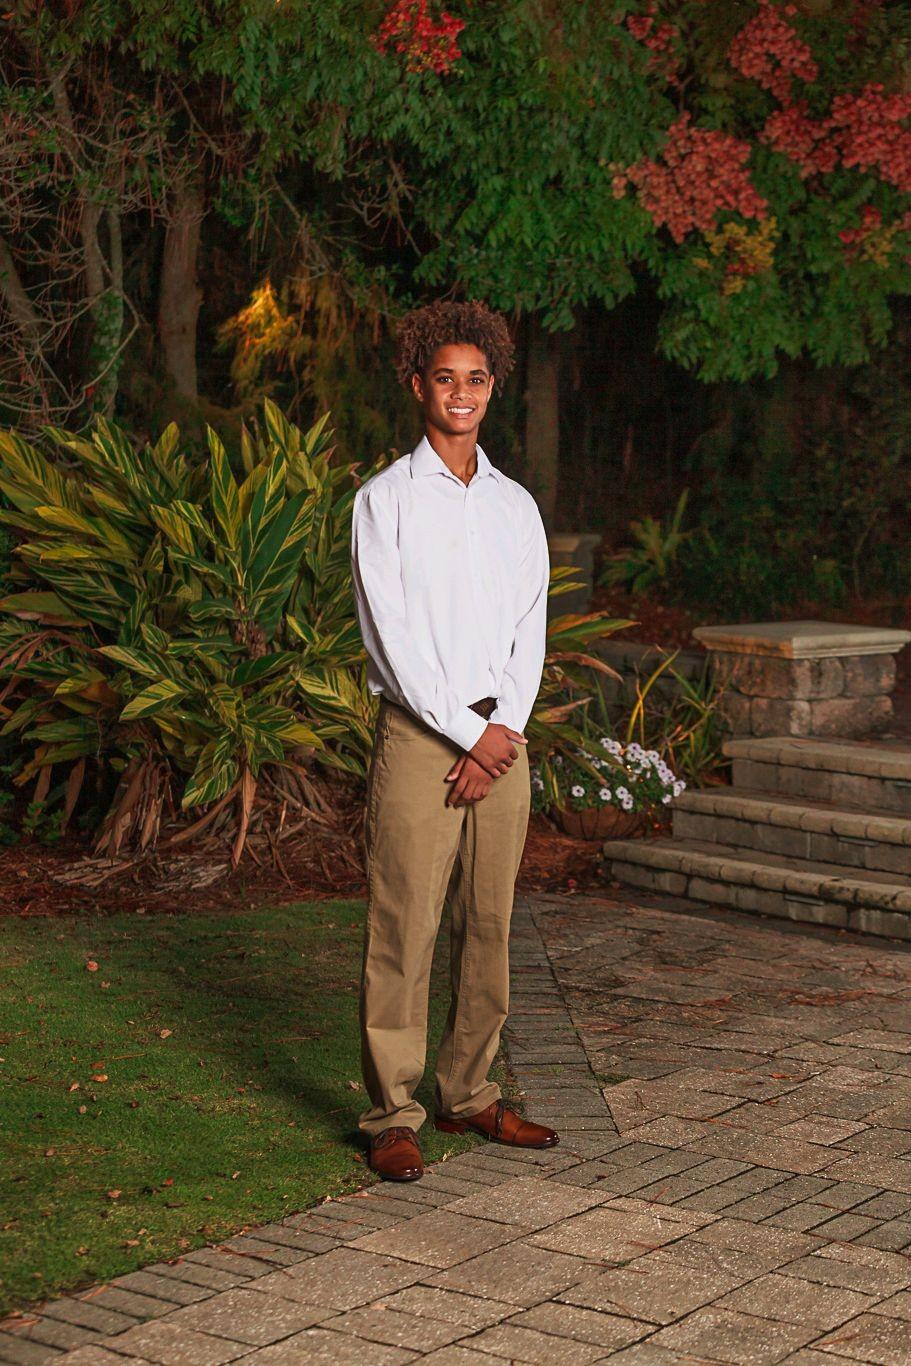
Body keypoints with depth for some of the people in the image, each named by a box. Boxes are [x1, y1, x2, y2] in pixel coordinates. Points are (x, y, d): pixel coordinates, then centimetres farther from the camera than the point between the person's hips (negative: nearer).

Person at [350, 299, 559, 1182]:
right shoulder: (385, 501, -1)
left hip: (499, 739, 5)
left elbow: (529, 633, 10)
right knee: (403, 929, -5)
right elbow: (392, 638, -8)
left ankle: (467, 1094, 19)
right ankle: (392, 1116, 2)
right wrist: (469, 734, -11)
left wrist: (506, 728, -5)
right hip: (418, 735, -5)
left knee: (489, 924, 8)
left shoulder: (516, 506, 14)